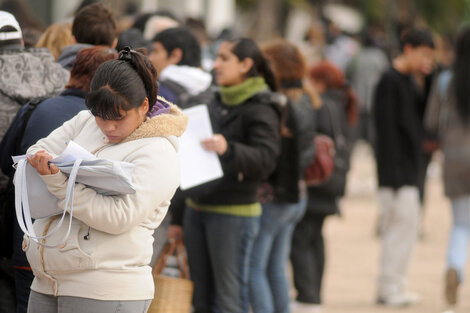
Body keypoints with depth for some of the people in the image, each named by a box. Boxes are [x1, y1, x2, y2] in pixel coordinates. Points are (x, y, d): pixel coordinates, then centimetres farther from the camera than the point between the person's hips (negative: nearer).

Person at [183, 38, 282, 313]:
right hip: (198, 206, 8)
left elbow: (266, 159, -22)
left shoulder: (260, 109, -10)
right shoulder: (216, 102, 15)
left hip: (234, 213, -8)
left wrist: (228, 149, -37)